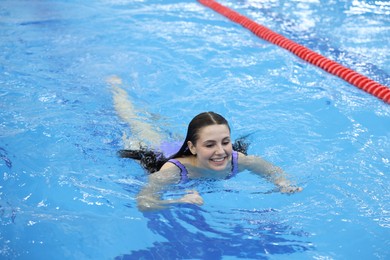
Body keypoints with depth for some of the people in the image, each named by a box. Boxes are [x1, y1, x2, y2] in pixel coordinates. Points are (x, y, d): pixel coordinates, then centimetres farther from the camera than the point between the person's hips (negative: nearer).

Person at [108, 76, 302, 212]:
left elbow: (273, 170, -20)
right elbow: (143, 203, -57)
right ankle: (118, 90, 52)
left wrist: (284, 185, -41)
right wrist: (179, 201, -73)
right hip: (155, 157, -2)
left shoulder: (238, 160, -36)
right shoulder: (173, 170, -49)